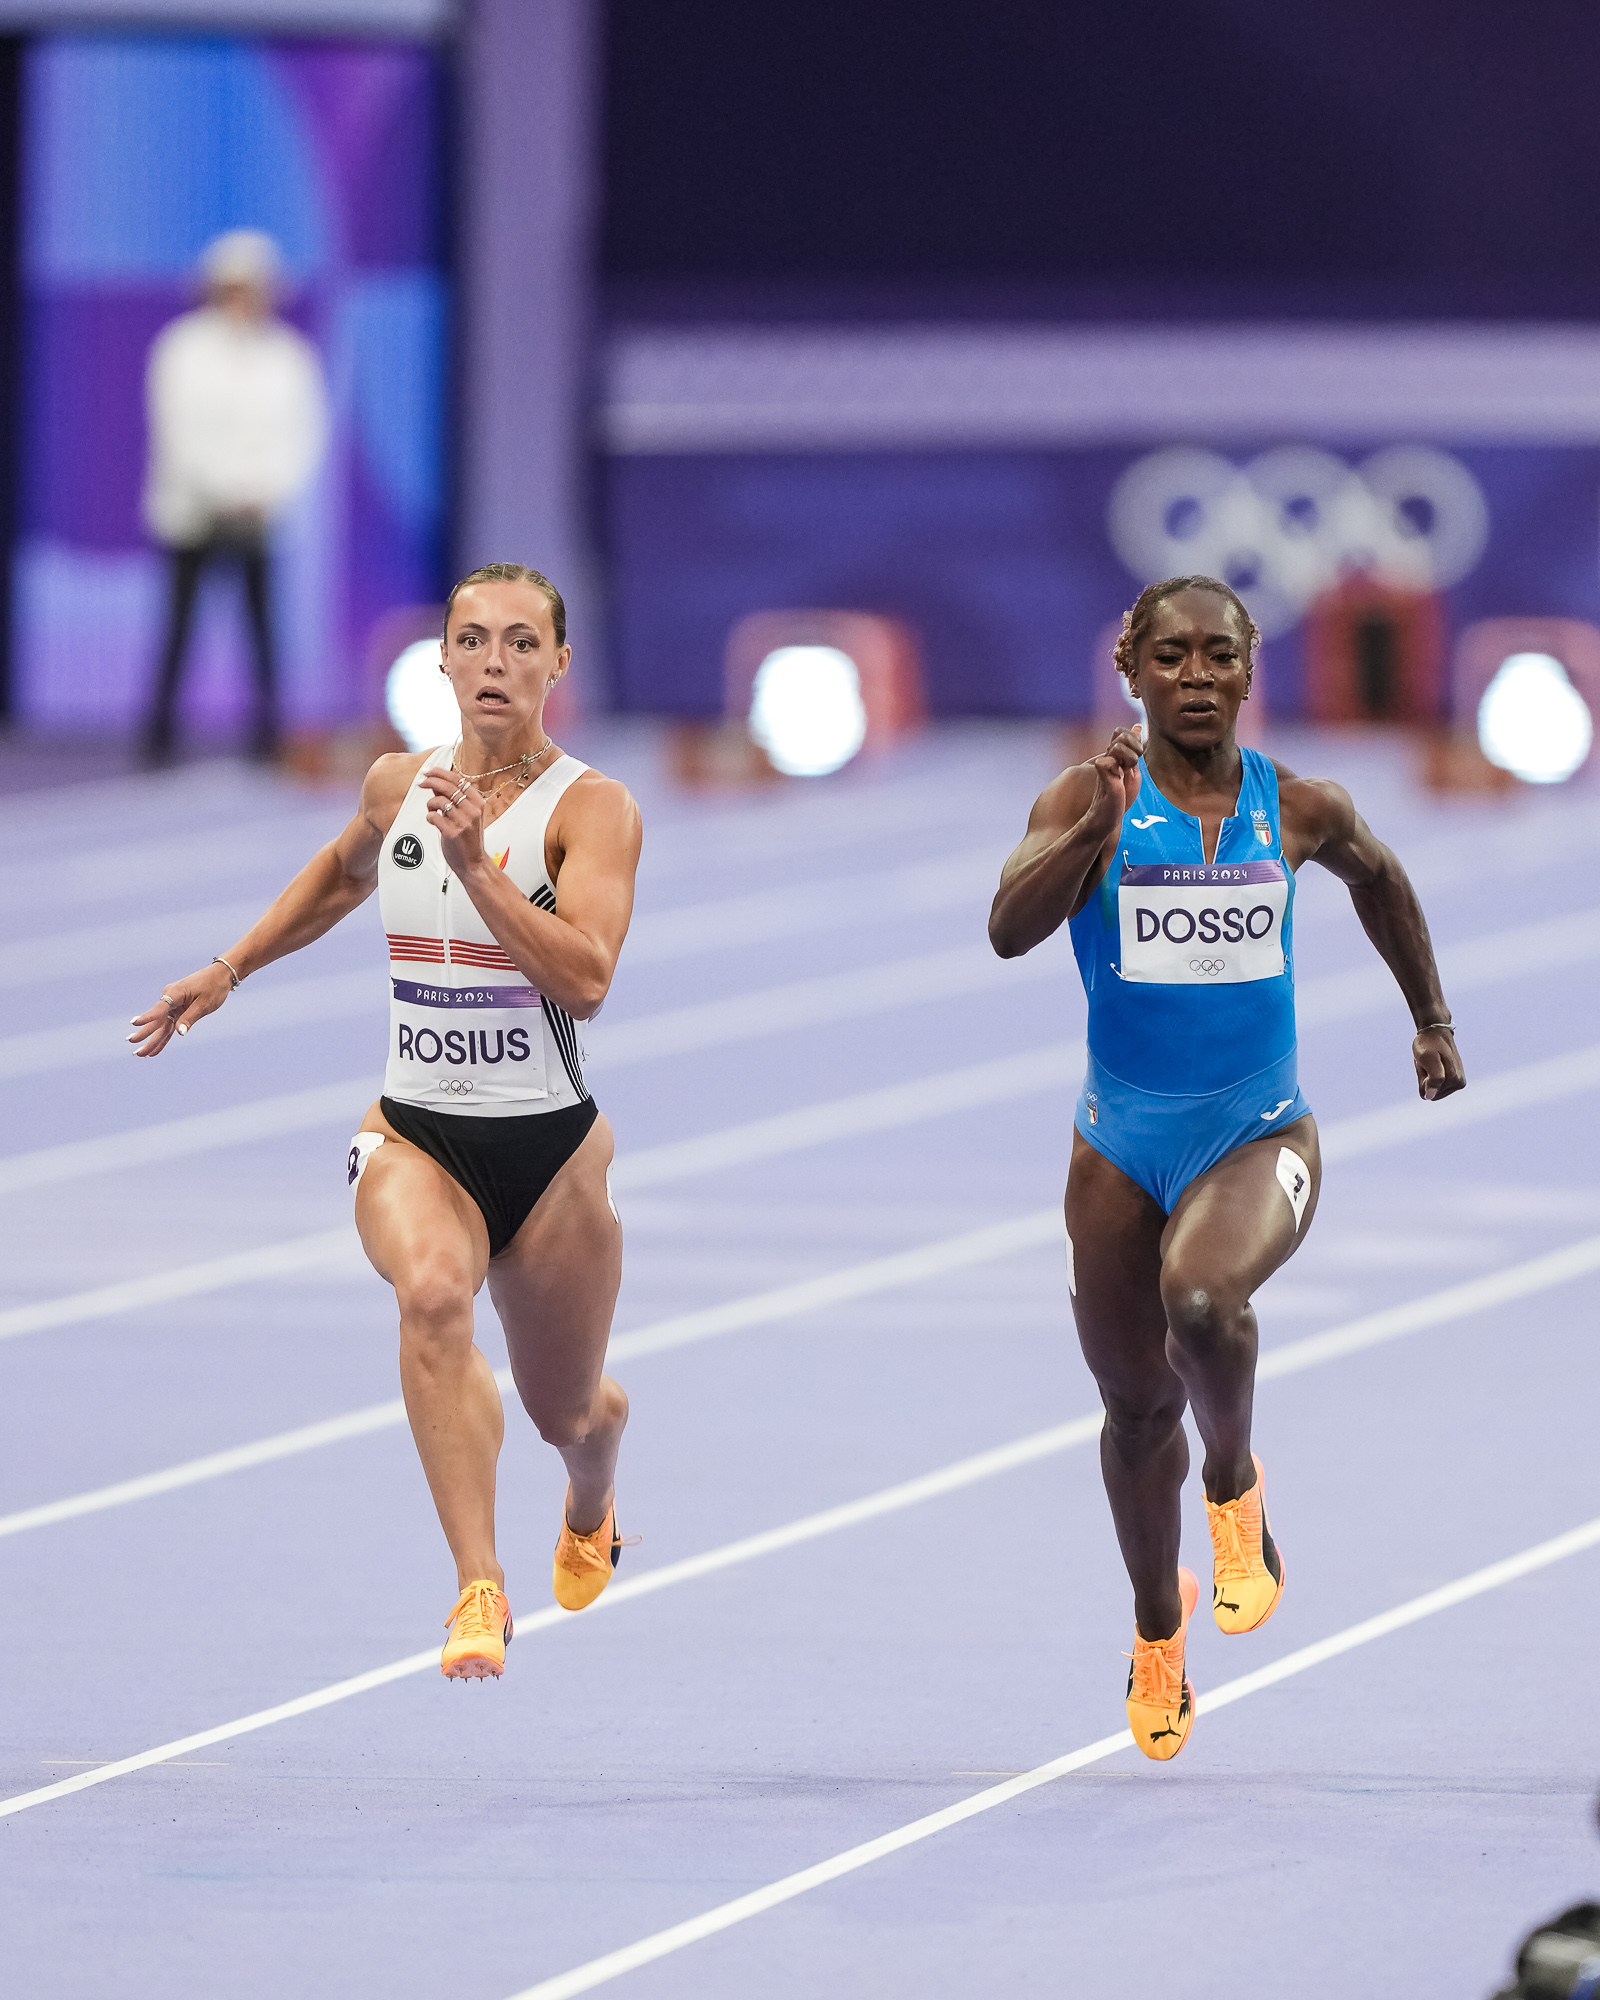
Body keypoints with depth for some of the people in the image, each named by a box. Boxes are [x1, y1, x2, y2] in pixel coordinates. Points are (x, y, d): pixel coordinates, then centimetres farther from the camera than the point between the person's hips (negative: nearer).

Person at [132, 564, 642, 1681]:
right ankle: (479, 1588, -38)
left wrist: (476, 865, -32)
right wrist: (229, 971, 23)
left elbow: (584, 980, -26)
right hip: (414, 1135, 1)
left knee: (567, 1413, 15)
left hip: (549, 1147, -1)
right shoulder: (399, 785, 2)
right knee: (433, 1291, -34)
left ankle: (592, 1507, 56)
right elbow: (343, 874, 27)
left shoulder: (592, 810, -11)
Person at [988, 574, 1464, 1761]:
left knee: (1201, 1297, -33)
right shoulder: (1088, 803, -8)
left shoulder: (1299, 811, -2)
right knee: (1137, 1406, 13)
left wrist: (1432, 1021, 27)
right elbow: (1009, 929, -24)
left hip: (1260, 1134, -1)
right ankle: (1158, 1629, 39)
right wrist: (1098, 826, -36)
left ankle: (1235, 1485, -2)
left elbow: (1377, 876, 20)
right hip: (1124, 1142, 1)